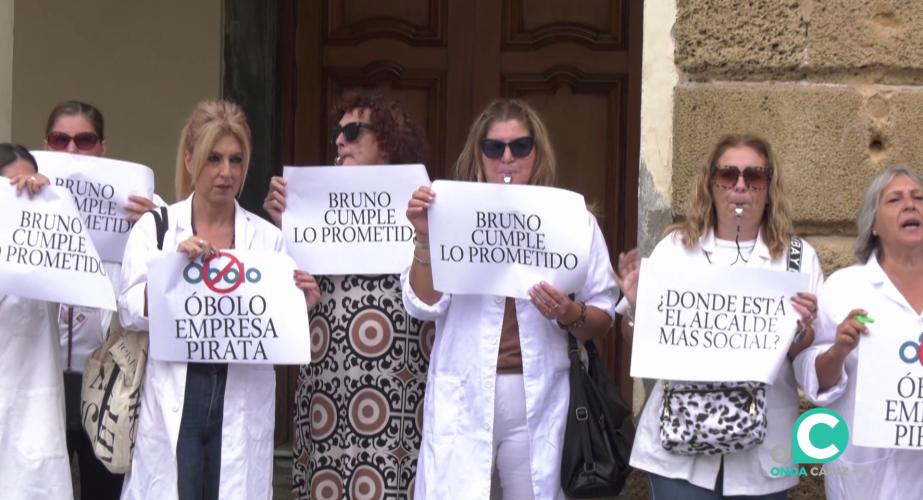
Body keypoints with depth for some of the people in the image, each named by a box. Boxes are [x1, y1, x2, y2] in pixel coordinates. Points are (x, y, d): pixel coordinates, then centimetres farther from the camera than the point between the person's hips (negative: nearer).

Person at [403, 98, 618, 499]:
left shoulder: (573, 219, 6)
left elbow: (603, 319, 6)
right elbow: (423, 306, -1)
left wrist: (570, 315, -15)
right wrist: (425, 238, -13)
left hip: (539, 399, 1)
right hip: (463, 400, 0)